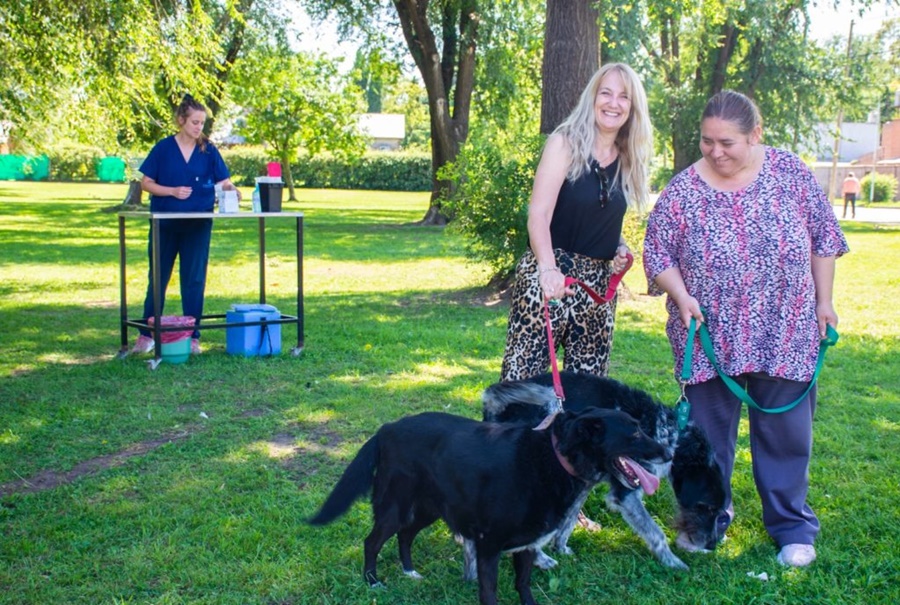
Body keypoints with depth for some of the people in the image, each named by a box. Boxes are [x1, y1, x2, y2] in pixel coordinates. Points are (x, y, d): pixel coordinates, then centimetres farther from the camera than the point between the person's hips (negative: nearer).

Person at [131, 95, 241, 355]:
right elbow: (146, 183, -1)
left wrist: (231, 190, -25)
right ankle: (146, 334, 17)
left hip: (198, 224, 1)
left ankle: (193, 336, 12)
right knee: (158, 277, 7)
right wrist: (173, 191, -16)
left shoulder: (208, 150, 2)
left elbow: (224, 181, -3)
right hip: (165, 223, -1)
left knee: (194, 279, 4)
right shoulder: (163, 148, -2)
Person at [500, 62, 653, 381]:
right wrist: (548, 268, -31)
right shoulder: (566, 143, -5)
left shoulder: (628, 159, 12)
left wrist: (621, 247, 4)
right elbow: (538, 214, -15)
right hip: (551, 274, -6)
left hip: (599, 281, 6)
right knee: (523, 374, -10)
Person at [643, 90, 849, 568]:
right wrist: (681, 296, -16)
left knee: (786, 429, 5)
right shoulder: (683, 190, -5)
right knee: (708, 431, 8)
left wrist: (823, 300, 4)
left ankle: (792, 526, 19)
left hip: (786, 333, 0)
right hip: (709, 337, 0)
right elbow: (656, 252, -1)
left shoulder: (790, 173, -2)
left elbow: (824, 237, 5)